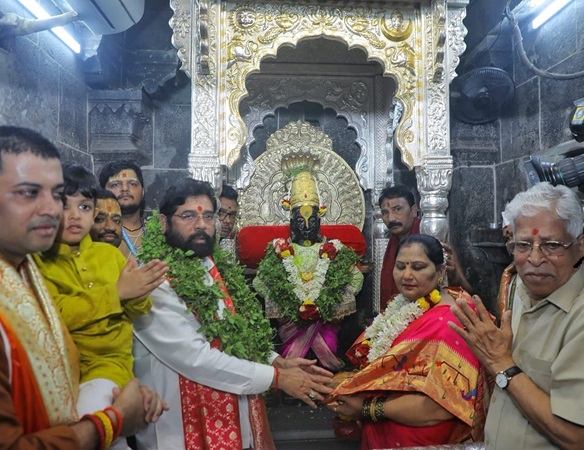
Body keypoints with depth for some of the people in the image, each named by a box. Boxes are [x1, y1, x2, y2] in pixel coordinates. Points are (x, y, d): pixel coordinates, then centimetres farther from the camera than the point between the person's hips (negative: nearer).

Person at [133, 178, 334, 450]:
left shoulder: (222, 269, 5)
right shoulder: (153, 283, -18)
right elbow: (195, 358, -24)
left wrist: (278, 361, -5)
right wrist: (276, 377, -19)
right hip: (185, 425, -7)